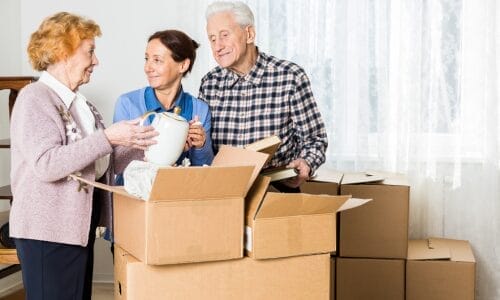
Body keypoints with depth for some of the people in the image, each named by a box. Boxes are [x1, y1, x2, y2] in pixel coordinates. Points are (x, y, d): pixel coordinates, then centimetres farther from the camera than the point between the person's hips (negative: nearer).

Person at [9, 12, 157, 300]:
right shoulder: (35, 98, -11)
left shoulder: (80, 102, 15)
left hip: (80, 226, 9)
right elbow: (46, 165, -24)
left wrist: (139, 143, 0)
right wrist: (108, 137, -25)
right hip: (48, 232, -9)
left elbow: (101, 164, 14)